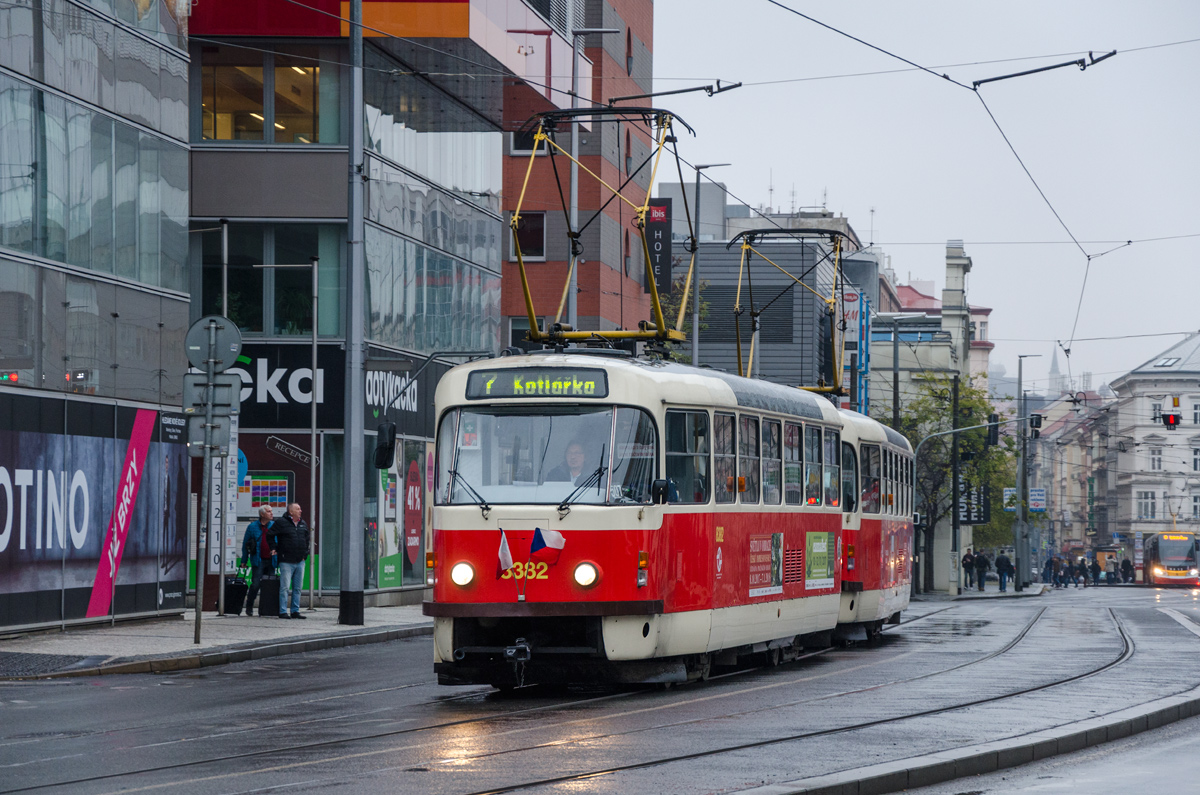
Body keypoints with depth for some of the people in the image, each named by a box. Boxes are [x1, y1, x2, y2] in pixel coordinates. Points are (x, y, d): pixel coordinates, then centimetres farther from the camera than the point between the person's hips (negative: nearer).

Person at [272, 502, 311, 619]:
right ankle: (283, 611, -3)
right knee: (285, 587, -6)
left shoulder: (303, 524, 13)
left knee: (298, 588, 8)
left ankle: (295, 611, 14)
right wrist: (274, 549, -1)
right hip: (286, 561, -6)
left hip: (300, 561, 6)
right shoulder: (282, 523, -5)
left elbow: (307, 539, 25)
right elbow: (270, 535, 2)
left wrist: (305, 554, 18)